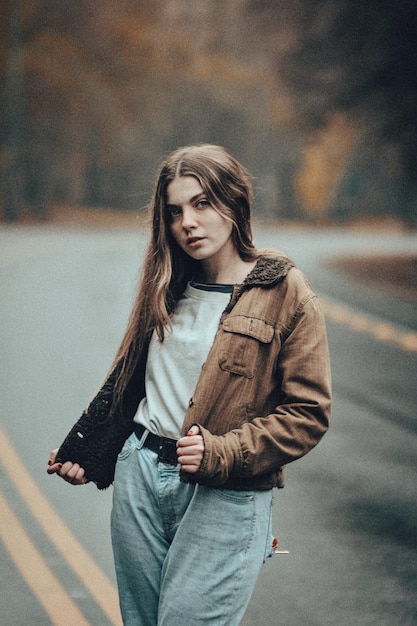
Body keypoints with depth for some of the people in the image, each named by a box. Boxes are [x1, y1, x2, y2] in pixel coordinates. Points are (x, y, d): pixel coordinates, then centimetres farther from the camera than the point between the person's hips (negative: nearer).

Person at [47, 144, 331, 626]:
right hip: (139, 476, 5)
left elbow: (308, 413, -9)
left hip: (224, 498, -5)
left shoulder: (285, 294, -7)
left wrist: (221, 453, -18)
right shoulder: (166, 287, 9)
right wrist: (83, 453, 14)